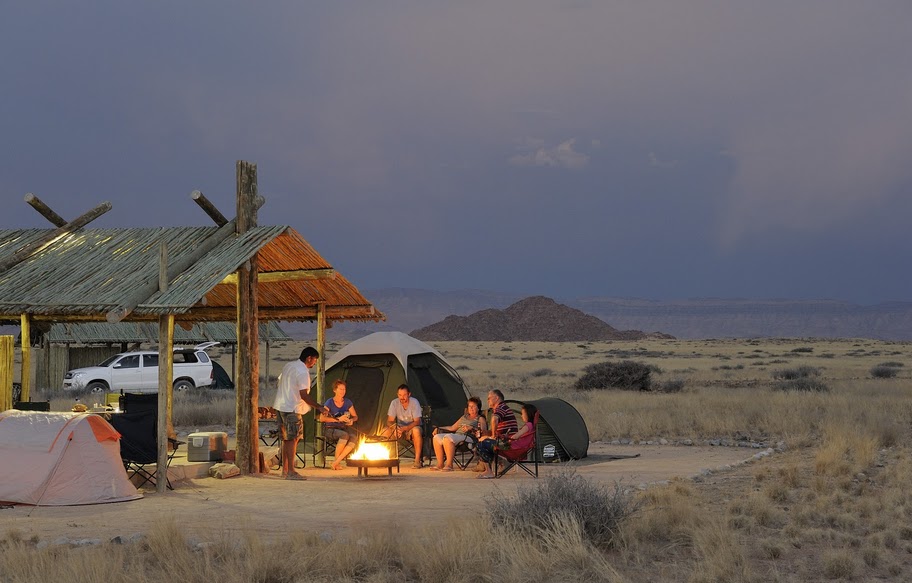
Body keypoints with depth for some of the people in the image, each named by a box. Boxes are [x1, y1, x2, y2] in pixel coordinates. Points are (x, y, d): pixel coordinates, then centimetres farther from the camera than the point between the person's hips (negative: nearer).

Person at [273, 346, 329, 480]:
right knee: (293, 440, -7)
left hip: (280, 406, 9)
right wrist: (319, 407, -16)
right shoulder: (303, 372, -15)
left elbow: (280, 381, 20)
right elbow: (304, 395, -20)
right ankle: (290, 472, -10)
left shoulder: (289, 366, 13)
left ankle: (284, 469, 18)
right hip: (292, 409, -9)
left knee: (286, 439, 14)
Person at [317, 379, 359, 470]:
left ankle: (336, 462, -26)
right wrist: (338, 419, -22)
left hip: (343, 428, 4)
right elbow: (322, 418, -16)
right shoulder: (329, 403, -6)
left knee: (354, 437, -30)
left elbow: (355, 416, 16)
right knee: (344, 435, -37)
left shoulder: (348, 402, 8)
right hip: (330, 429, -4)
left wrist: (351, 420, -9)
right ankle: (337, 460, -21)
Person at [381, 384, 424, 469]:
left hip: (412, 427, -3)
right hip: (399, 428, 3)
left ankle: (417, 461, -33)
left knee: (416, 431, -39)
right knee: (385, 432, -24)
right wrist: (395, 428, -33)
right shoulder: (394, 403, -10)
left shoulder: (414, 402, -18)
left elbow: (417, 422, -22)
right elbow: (390, 421, -9)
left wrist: (404, 428, -37)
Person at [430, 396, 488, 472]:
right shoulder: (464, 417, 32)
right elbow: (452, 428, 31)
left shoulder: (480, 419, 12)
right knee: (437, 437, -16)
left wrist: (471, 428, -19)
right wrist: (438, 429, 21)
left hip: (468, 437, -7)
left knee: (447, 437, -35)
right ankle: (440, 464, -17)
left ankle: (449, 465, -34)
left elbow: (484, 431, -6)